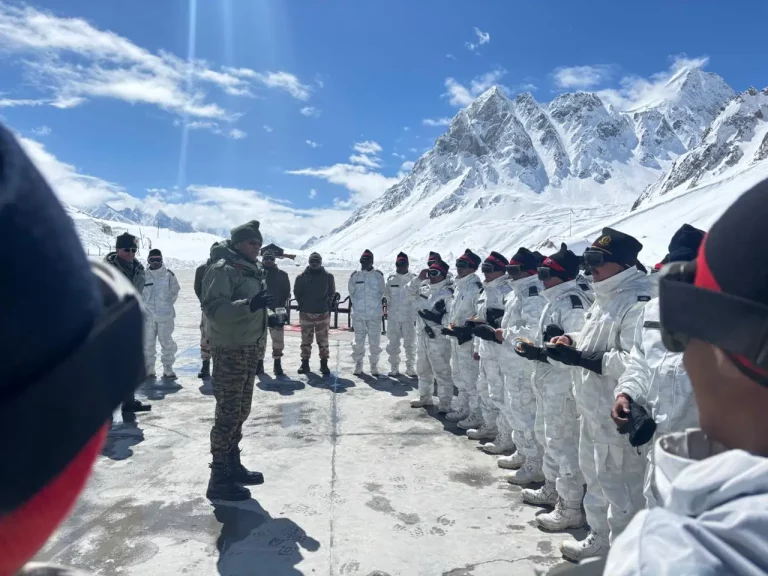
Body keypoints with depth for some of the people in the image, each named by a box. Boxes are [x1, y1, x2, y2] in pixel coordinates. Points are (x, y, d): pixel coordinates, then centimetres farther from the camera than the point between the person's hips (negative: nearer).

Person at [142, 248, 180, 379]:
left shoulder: (169, 275, -2)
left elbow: (174, 292, 7)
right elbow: (139, 292, 12)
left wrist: (166, 305, 4)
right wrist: (146, 306, 4)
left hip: (165, 315, -2)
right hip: (148, 315, 2)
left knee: (167, 342, 2)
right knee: (147, 343, 8)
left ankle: (168, 370, 10)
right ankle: (148, 369, 19)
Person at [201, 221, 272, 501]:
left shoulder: (253, 270, 15)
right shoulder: (224, 269, -13)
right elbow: (214, 309, -25)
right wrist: (249, 304, -37)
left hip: (249, 349, 9)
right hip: (230, 351, -9)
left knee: (240, 412, 17)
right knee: (228, 414, -4)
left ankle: (233, 466, 30)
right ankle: (219, 478, 6)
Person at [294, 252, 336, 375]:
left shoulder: (328, 276, 2)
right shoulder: (302, 277, 1)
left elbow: (331, 292, 9)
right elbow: (297, 292, 9)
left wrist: (326, 304, 2)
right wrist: (302, 304, 5)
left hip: (323, 313, 0)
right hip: (306, 313, 1)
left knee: (323, 340, 3)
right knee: (306, 340, 8)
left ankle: (324, 364, 10)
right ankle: (305, 363, 16)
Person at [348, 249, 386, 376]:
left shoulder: (378, 275, 3)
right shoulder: (355, 275, 4)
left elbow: (381, 292, 8)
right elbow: (351, 292, 11)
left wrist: (375, 304, 1)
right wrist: (357, 304, 5)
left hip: (375, 314, -1)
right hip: (358, 314, 1)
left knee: (375, 341, 3)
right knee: (359, 340, 6)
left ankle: (374, 364, 15)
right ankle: (358, 363, 19)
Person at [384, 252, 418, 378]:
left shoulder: (413, 279, 0)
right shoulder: (391, 279, 6)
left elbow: (417, 299, 1)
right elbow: (387, 296, 13)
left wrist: (416, 315, -2)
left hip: (409, 317, -2)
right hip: (393, 317, 2)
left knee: (410, 344, 6)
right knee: (393, 344, 8)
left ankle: (410, 368, 18)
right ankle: (394, 368, 19)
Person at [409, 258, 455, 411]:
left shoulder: (448, 292, -14)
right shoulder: (425, 289, 9)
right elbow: (409, 290, 19)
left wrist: (437, 318, -24)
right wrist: (419, 278, 6)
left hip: (438, 337, -8)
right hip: (423, 335, 9)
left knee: (441, 372, -3)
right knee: (423, 369, 21)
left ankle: (444, 404, 8)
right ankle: (424, 397, 37)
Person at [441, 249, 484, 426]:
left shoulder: (476, 287, -16)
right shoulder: (458, 285, 14)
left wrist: (464, 330, -21)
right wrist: (450, 325, 15)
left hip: (467, 338, -10)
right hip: (455, 337, 10)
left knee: (470, 377, -3)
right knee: (458, 375, 19)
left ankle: (477, 414, 8)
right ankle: (463, 408, 33)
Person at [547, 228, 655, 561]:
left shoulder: (639, 302, -22)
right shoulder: (606, 296, 11)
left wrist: (580, 358, -27)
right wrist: (572, 340, 2)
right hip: (594, 406, 10)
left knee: (619, 484, 6)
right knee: (595, 477, 23)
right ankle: (598, 538, 42)